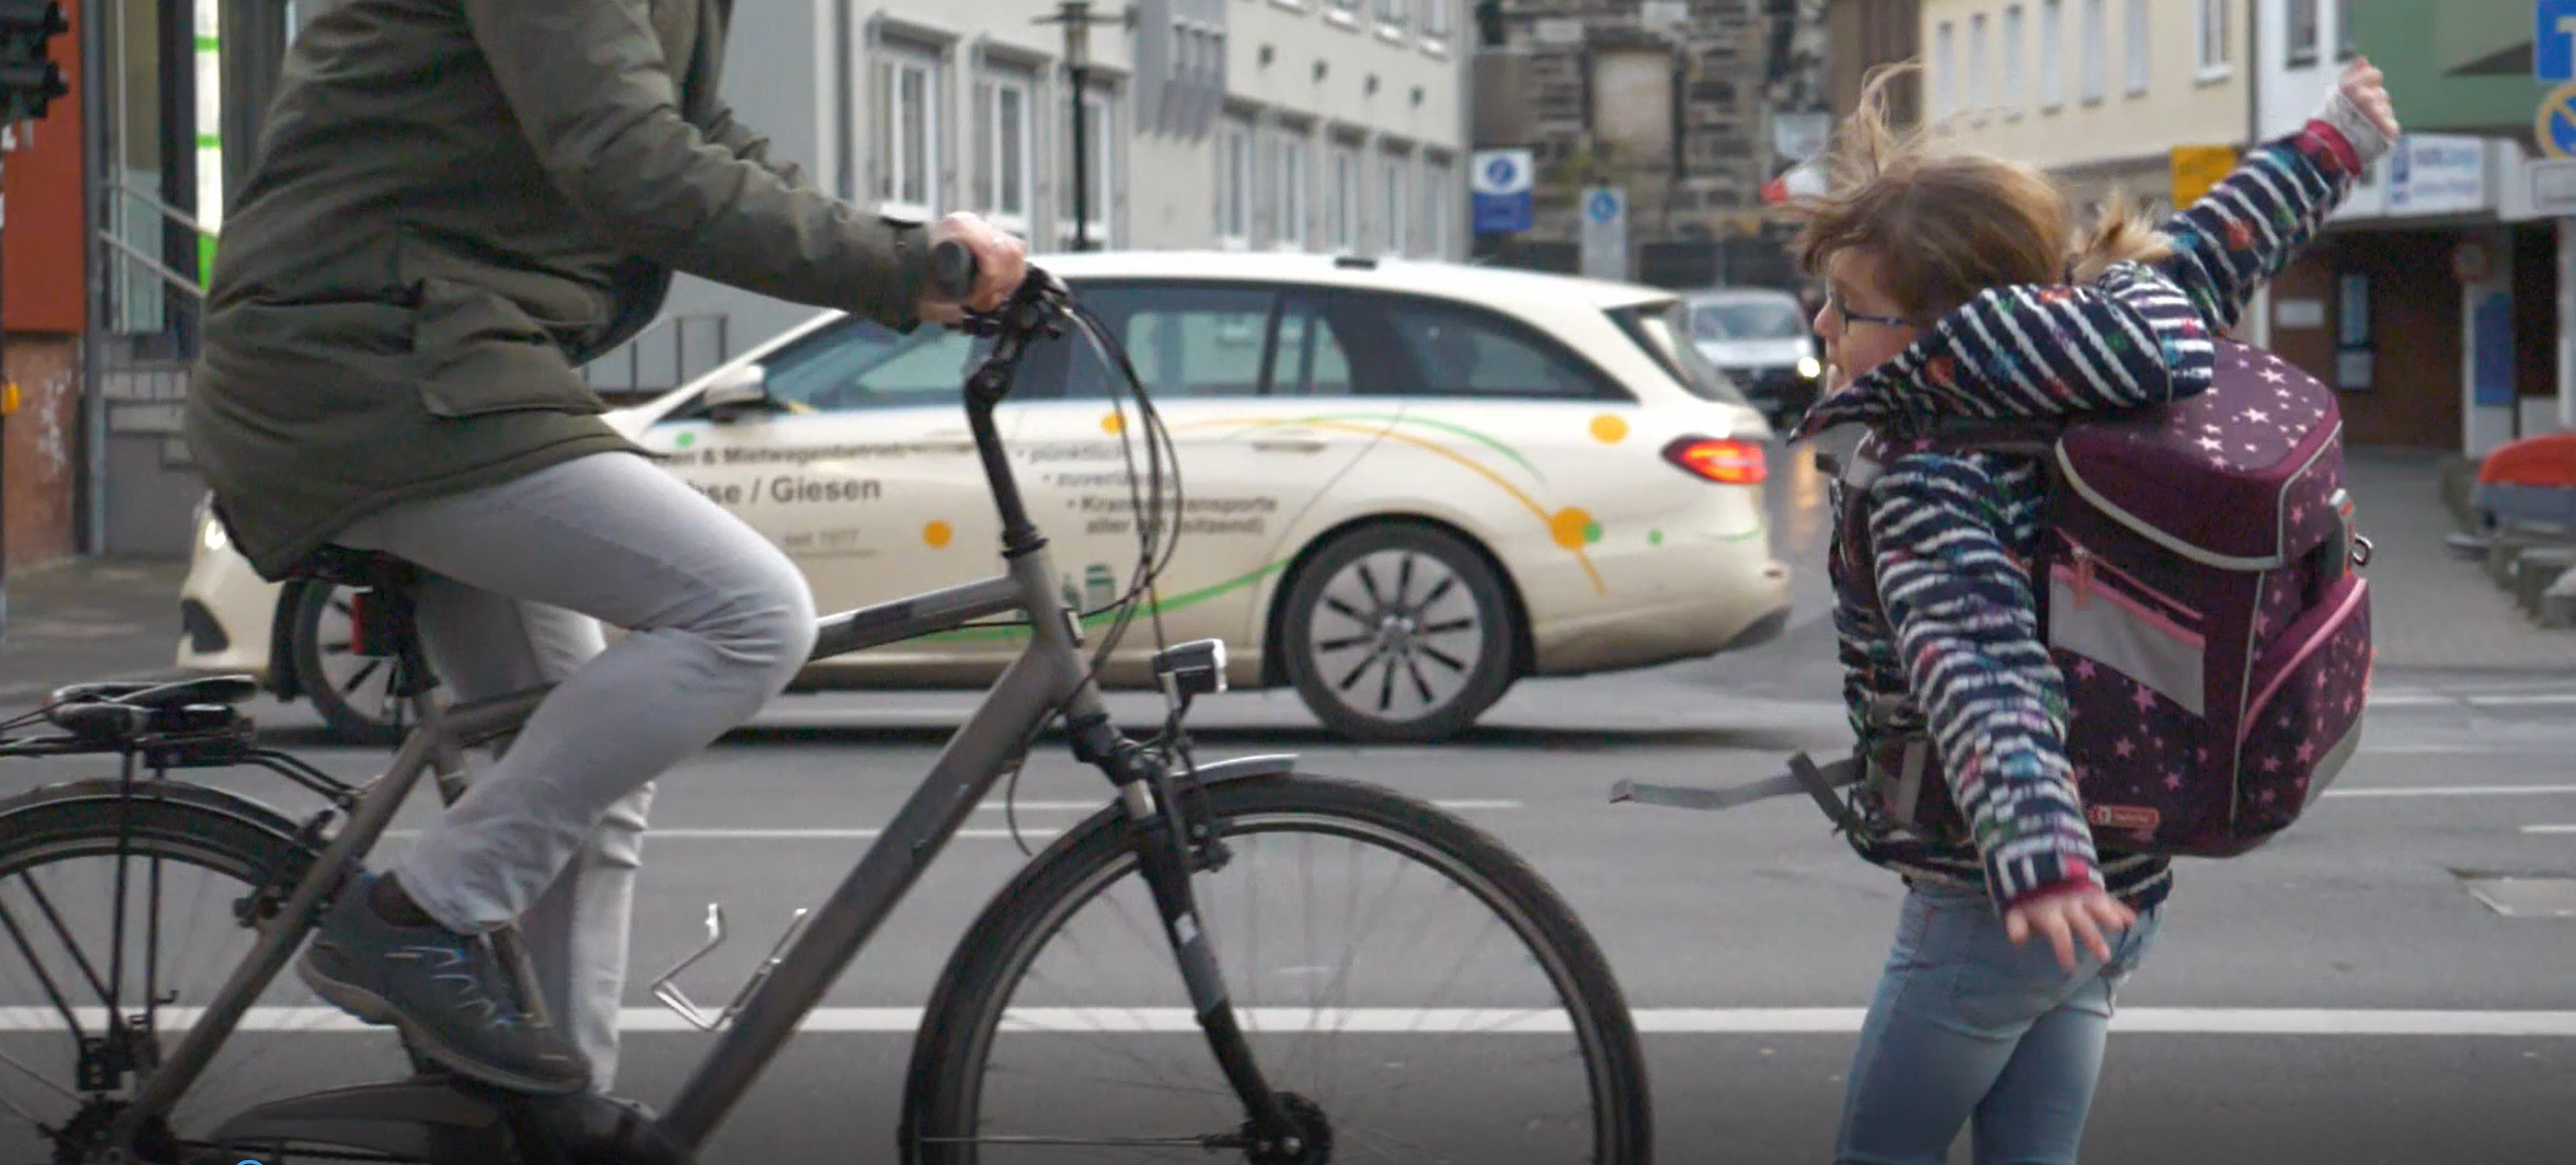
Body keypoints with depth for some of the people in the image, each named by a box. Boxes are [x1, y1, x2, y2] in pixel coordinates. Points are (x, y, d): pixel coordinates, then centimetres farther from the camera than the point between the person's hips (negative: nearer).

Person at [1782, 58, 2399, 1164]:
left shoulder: (1928, 487, -22)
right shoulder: (2070, 389, 2)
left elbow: (1981, 672, -36)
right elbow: (2204, 256, 15)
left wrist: (2037, 857, -49)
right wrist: (2334, 141, 29)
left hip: (1991, 908, -8)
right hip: (2120, 890, 9)